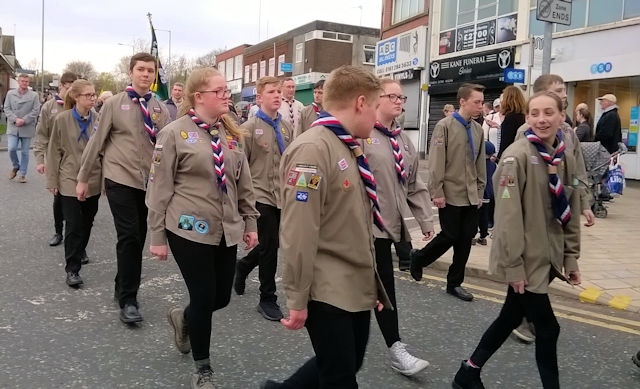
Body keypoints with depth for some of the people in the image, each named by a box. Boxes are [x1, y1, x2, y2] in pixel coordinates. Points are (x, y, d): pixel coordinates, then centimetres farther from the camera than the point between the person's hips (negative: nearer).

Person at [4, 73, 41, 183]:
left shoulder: (34, 95, 1)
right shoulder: (10, 94, 7)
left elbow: (35, 111, -5)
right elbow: (7, 108, 3)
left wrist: (23, 120, -14)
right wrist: (15, 119, -13)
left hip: (27, 128, -1)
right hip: (13, 127, 1)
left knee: (25, 152, 4)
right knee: (11, 148, -9)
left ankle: (22, 174, 14)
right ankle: (16, 166, 19)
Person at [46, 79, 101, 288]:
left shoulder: (98, 119, -1)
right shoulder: (62, 119, -6)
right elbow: (54, 151, -2)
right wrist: (52, 180, -2)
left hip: (94, 181, 3)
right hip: (70, 181, -3)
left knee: (87, 222, 15)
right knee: (74, 225, -4)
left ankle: (80, 251, 39)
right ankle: (72, 269, 5)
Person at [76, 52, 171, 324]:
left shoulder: (160, 109, 6)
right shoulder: (114, 104, -1)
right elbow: (97, 142, 1)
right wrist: (83, 178, 2)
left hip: (150, 181, 3)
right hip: (120, 179, -3)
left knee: (138, 239, 10)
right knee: (129, 237, -10)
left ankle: (124, 289, 29)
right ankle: (127, 301, 1)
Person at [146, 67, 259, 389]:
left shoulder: (230, 133, 7)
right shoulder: (175, 133, -8)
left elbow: (243, 182, 13)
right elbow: (159, 188, -7)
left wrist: (250, 222, 12)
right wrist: (157, 236, -6)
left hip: (227, 230, 6)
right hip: (189, 230, -5)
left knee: (221, 297, 9)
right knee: (204, 297, 1)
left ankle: (182, 318, 45)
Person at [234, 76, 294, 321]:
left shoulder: (286, 127, 9)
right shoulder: (250, 128, -9)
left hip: (282, 196, 6)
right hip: (261, 196, -6)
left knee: (271, 244, 15)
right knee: (269, 247, -1)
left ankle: (244, 265, 44)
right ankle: (268, 299, 16)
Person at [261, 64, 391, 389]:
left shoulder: (348, 149, 10)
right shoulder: (312, 149, -20)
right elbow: (298, 234, -22)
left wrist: (371, 280, 20)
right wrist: (297, 300, -18)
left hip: (357, 288, 9)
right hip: (327, 293, -9)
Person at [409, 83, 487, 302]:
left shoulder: (478, 129, 8)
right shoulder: (445, 126, -9)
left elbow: (480, 163, 14)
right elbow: (436, 163, -13)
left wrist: (480, 191, 11)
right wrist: (437, 192, -15)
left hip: (471, 196, 6)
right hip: (450, 194, -6)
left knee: (466, 239, 7)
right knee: (450, 236, -1)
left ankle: (455, 283, 19)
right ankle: (418, 258, 25)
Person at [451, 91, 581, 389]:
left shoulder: (565, 158, 6)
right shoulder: (517, 155, -17)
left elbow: (570, 212, 12)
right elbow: (508, 215, -19)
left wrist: (571, 257, 11)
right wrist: (513, 264, -18)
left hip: (548, 257, 8)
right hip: (526, 260, -8)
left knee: (511, 318, 17)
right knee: (547, 328, 3)